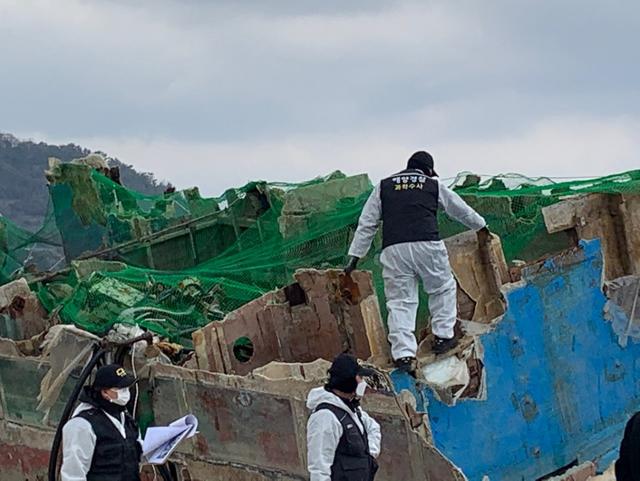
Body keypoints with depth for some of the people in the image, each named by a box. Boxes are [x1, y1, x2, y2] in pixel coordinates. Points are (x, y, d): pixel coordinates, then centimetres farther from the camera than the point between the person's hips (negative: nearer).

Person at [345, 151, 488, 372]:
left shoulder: (383, 186, 19)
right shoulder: (434, 185, 18)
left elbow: (366, 224, 16)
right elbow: (460, 209, 33)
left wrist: (355, 256, 18)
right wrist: (481, 227, 50)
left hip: (393, 250, 1)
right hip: (427, 246, -1)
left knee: (399, 302, 1)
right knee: (443, 288, 21)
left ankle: (403, 353, -9)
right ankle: (442, 336, 18)